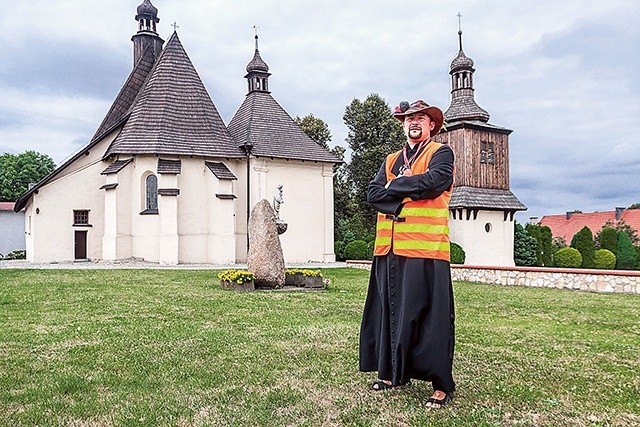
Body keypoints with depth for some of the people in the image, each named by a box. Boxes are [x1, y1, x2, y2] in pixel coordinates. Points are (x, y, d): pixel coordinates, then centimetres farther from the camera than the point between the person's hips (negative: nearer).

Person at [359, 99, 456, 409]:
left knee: (427, 315, -4)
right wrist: (410, 194, -8)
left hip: (425, 247, -6)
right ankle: (393, 373, 25)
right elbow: (374, 194, 7)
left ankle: (442, 385, 6)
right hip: (389, 247, 6)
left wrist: (395, 186, -3)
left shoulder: (441, 153, 5)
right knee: (390, 311, 10)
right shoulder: (391, 160, 21)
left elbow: (432, 182, -16)